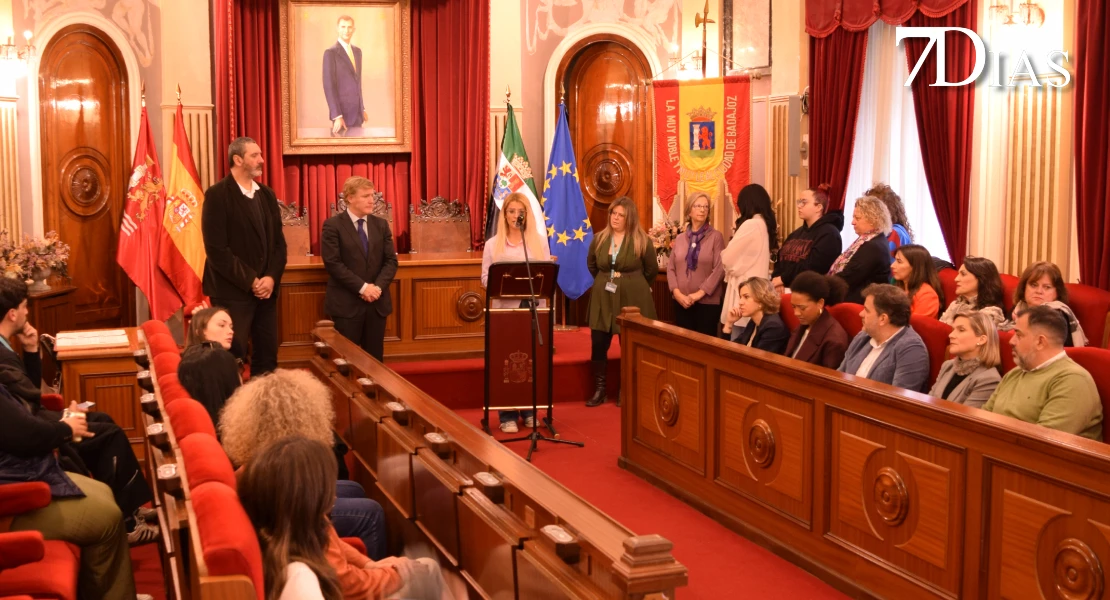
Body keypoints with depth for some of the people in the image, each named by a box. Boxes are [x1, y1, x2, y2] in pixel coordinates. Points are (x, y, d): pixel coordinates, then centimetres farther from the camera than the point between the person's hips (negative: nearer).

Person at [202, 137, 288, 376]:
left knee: (267, 356, 8)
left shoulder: (267, 194, 12)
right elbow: (217, 249, -14)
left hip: (266, 289, 6)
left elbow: (279, 241, 10)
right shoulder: (217, 195, -9)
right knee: (233, 358, -1)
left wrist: (271, 277, -6)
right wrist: (250, 281, -14)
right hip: (233, 291, -6)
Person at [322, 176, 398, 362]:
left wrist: (378, 287, -11)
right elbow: (333, 263, -12)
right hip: (346, 303, -4)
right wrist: (362, 287, -17)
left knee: (374, 359, 7)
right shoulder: (333, 226, -5)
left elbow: (391, 260, 6)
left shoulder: (381, 224, 10)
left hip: (377, 302, 4)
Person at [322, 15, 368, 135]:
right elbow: (328, 86, -15)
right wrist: (337, 116, -20)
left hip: (357, 113, 6)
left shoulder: (357, 51, 13)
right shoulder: (330, 53, -10)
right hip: (342, 112, -6)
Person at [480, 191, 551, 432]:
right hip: (505, 308, -1)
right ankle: (507, 415, 5)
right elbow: (486, 278, 1)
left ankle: (530, 411, 12)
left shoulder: (540, 241, 8)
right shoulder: (493, 244, 5)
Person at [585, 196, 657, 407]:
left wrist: (634, 286, 8)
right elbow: (591, 265, 20)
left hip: (631, 300, -3)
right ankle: (599, 389, 11)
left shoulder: (642, 241, -8)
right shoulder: (599, 238, 4)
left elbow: (652, 270, 2)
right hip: (603, 300, 4)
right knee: (598, 345, 1)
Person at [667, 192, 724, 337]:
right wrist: (677, 292, -7)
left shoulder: (716, 236, -1)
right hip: (682, 302, 4)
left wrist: (700, 293, -15)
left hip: (707, 302, -4)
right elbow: (670, 268, 8)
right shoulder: (680, 238, 12)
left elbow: (719, 269, -9)